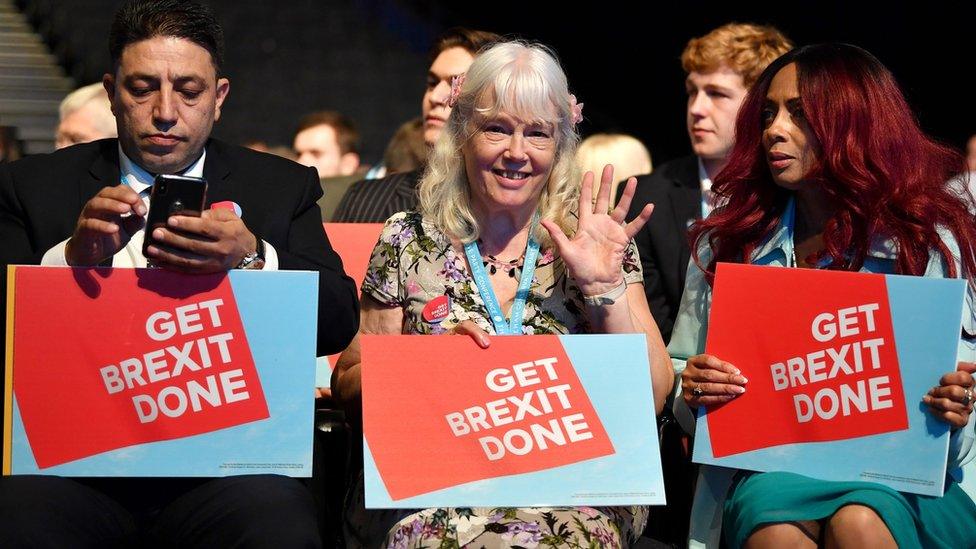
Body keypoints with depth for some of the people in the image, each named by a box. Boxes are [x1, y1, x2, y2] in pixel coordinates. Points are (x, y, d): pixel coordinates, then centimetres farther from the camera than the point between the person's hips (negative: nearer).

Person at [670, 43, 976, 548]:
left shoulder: (929, 243, 5)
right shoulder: (725, 242, 13)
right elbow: (678, 394, 20)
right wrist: (692, 392, -3)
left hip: (906, 483, -1)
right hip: (770, 473, 1)